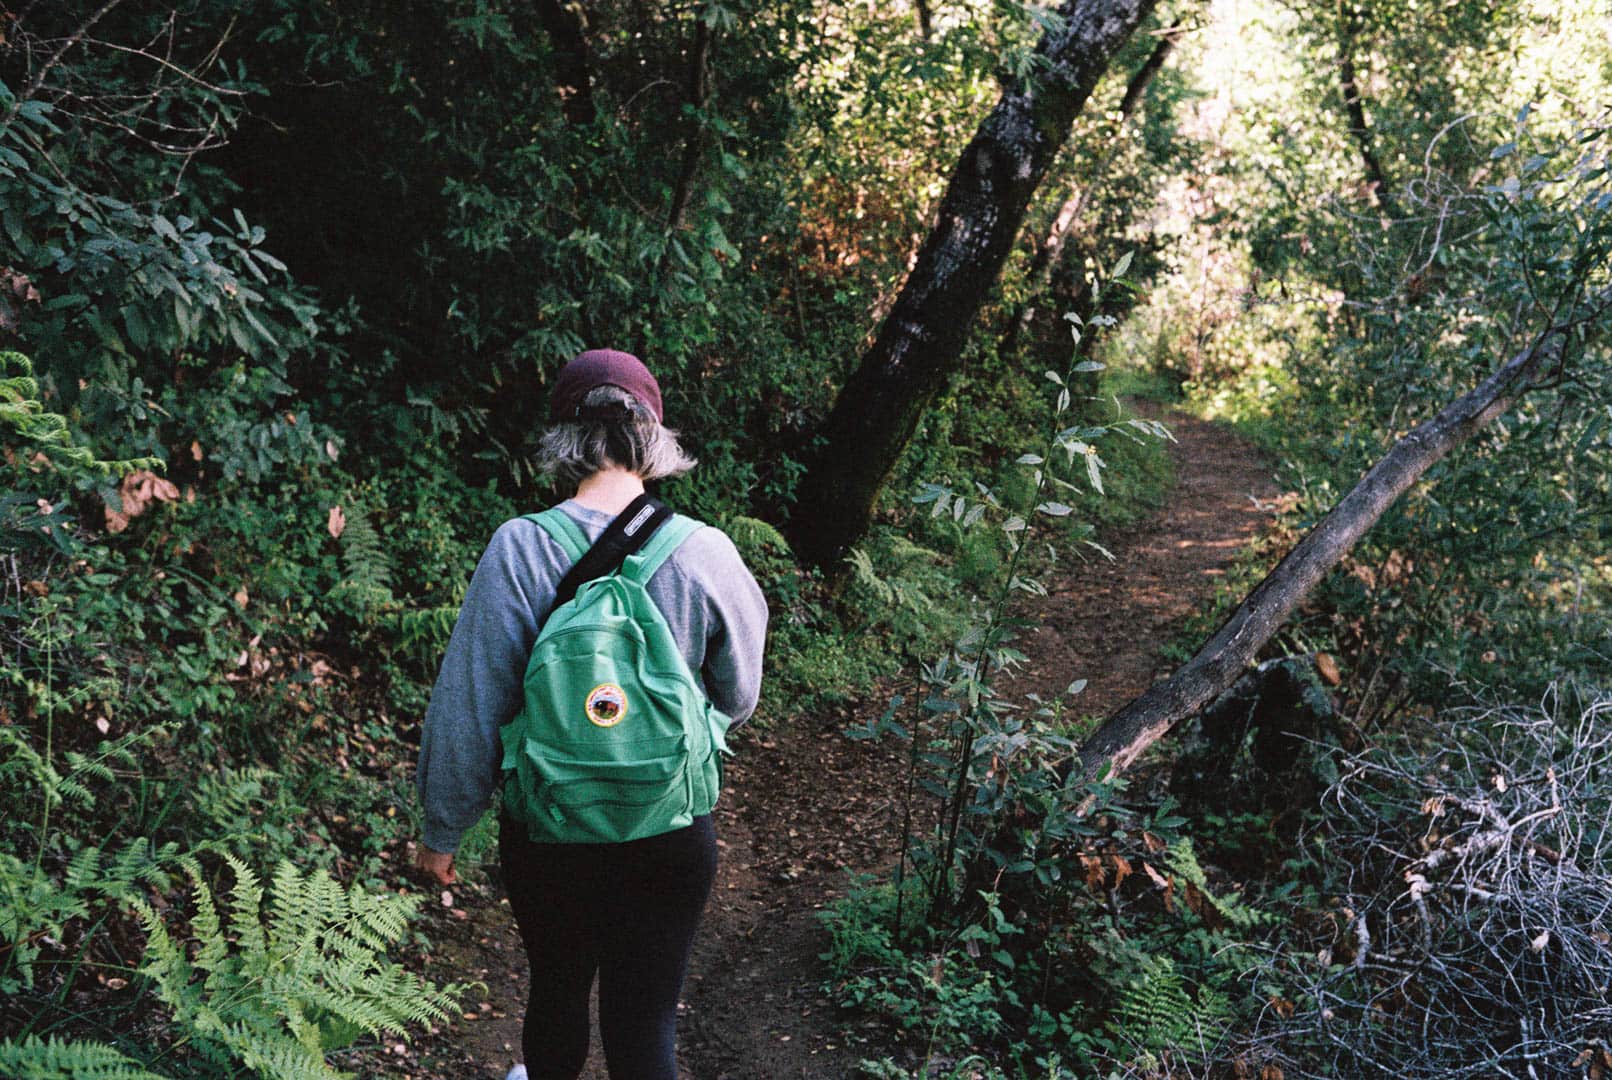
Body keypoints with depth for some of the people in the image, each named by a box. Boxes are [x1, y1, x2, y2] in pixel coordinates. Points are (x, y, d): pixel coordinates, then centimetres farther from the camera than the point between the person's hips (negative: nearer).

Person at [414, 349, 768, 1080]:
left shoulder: (519, 551, -17)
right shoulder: (705, 554, -14)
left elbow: (468, 707, -11)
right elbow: (738, 699, -1)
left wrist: (442, 831, 3)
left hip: (548, 833, 1)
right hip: (671, 835, 0)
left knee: (557, 984, 25)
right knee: (644, 1016, 14)